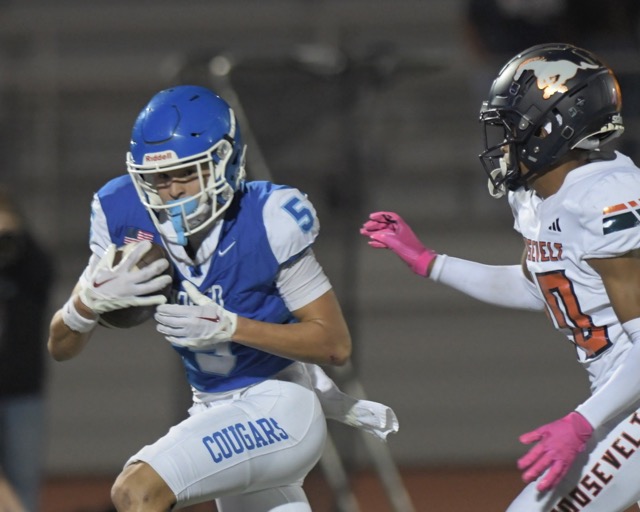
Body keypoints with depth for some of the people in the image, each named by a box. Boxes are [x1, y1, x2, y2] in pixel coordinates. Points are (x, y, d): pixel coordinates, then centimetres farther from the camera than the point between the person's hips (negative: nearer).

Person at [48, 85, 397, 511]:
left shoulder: (267, 220, -21)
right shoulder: (125, 219, -9)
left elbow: (336, 345, -17)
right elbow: (62, 348, -3)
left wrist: (229, 327, -29)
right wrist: (92, 298, -26)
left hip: (280, 410, -7)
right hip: (216, 413, 7)